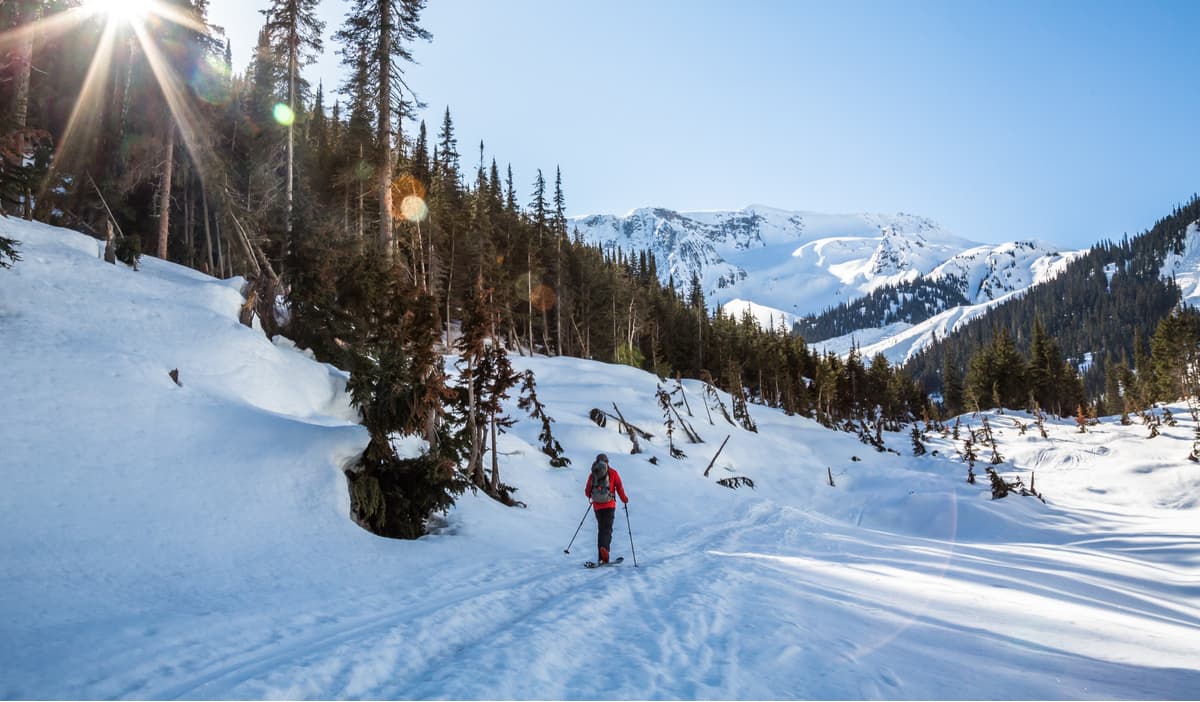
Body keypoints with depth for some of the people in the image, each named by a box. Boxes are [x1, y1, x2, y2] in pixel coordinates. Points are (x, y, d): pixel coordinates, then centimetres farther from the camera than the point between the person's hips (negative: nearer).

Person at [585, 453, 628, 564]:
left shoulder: (592, 475, 10)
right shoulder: (613, 473, 3)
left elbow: (587, 492, 14)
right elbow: (619, 487, -3)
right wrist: (624, 499, 12)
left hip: (597, 506, 3)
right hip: (609, 505, -3)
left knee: (601, 529, 13)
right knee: (607, 529, -9)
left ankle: (601, 557, 10)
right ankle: (604, 547, -36)